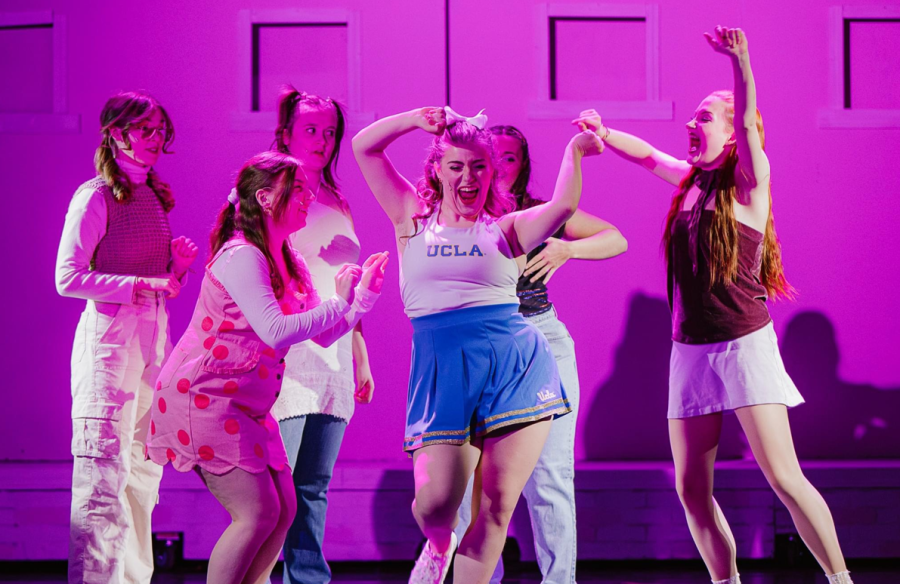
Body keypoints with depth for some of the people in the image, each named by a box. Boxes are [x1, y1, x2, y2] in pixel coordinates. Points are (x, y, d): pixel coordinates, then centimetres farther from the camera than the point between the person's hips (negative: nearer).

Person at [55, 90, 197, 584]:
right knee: (104, 474, -12)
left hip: (154, 335, 8)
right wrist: (139, 285, -17)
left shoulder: (155, 196, 16)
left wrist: (178, 266, 3)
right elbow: (69, 277, -13)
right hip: (109, 336, -8)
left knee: (143, 474, 9)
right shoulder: (96, 196, -6)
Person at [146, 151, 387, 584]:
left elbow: (324, 334, 12)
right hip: (203, 398, -10)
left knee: (283, 510, 5)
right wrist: (338, 303, -21)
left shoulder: (289, 264, 12)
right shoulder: (241, 256, -18)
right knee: (258, 513, -13)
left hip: (244, 405, 10)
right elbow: (276, 332, -28)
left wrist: (364, 295, 0)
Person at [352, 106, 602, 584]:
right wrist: (418, 119, 2)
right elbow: (363, 148, 10)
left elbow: (563, 206, -9)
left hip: (516, 363, 0)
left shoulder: (505, 228, 10)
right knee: (434, 503, -8)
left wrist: (575, 151, -16)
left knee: (496, 505, -4)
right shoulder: (414, 219, 13)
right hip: (442, 369, 0)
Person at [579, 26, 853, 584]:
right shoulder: (693, 180, 13)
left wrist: (741, 61, -37)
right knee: (691, 489, 4)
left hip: (743, 346, -7)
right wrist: (604, 134, 11)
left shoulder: (748, 183, -5)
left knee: (783, 478, -12)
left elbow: (748, 124, -22)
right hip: (691, 351, 7)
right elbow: (649, 155, 29)